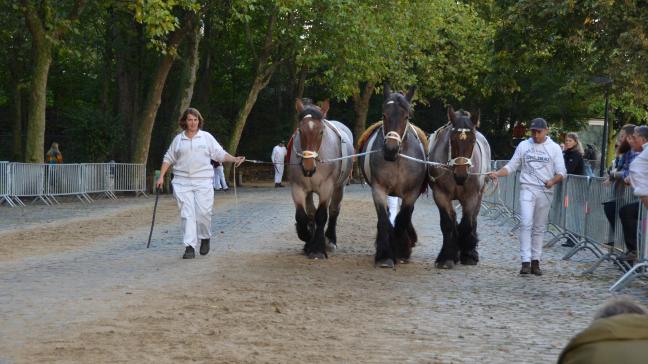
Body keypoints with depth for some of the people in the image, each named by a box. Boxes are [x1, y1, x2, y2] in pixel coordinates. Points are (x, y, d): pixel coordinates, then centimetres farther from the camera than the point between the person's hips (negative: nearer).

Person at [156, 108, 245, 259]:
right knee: (187, 214, -5)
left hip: (203, 181, -1)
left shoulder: (206, 137, 8)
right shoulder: (178, 139, 11)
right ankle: (190, 247, -6)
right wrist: (161, 177, 8)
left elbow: (219, 154, 5)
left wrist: (234, 159, -10)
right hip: (182, 182, 1)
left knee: (203, 212, -7)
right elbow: (168, 159, 15)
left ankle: (205, 238, 20)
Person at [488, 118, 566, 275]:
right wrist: (497, 173, -10)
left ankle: (535, 262, 13)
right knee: (526, 224, -13)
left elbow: (561, 173, 1)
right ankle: (526, 262, -18)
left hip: (545, 192, 1)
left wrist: (553, 181, -20)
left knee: (539, 227, 7)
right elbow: (511, 166, 7)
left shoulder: (554, 148, 3)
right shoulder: (523, 146, 6)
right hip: (527, 189, -1)